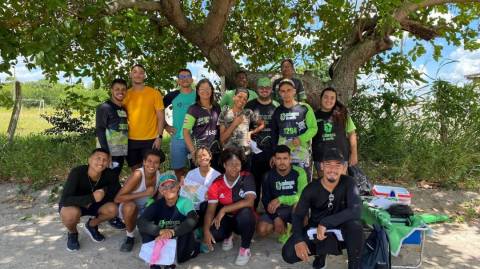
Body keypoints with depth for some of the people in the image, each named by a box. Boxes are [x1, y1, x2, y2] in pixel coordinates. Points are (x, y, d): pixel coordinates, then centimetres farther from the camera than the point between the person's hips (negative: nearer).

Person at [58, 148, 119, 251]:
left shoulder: (109, 174, -22)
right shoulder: (77, 172, -32)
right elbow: (65, 200, -38)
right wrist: (92, 197, -46)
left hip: (93, 204, 3)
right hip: (73, 204, -3)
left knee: (112, 209, -24)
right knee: (71, 213, -36)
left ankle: (91, 225, 10)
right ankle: (72, 233, 2)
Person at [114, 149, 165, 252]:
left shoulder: (159, 175, -15)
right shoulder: (137, 174, -29)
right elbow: (118, 199, -33)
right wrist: (144, 193, -36)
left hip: (147, 207, 4)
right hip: (129, 206, -4)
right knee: (130, 206, -37)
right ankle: (130, 236, -9)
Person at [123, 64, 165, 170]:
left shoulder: (154, 93, -4)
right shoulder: (126, 94, 5)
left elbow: (161, 117, -4)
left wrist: (159, 137, -11)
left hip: (150, 140, -3)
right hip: (131, 140, 3)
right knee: (135, 170, 14)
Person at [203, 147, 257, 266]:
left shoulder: (247, 178, -17)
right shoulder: (216, 184, -10)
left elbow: (249, 202, -31)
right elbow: (210, 210, -10)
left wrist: (224, 210, -32)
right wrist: (206, 231, -26)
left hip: (243, 220, -2)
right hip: (227, 219, 2)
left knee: (245, 213, -37)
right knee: (213, 234, -28)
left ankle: (245, 248, -9)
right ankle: (228, 235, 13)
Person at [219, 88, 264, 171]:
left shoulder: (248, 113, 2)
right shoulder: (224, 114, 0)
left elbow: (262, 124, 17)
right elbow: (222, 139, -4)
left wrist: (251, 132, 4)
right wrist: (234, 124, -11)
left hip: (245, 155, 1)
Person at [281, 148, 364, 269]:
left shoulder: (348, 183, -16)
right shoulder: (311, 188, -13)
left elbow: (355, 210, -30)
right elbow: (298, 216, -11)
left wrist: (326, 223, -36)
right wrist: (298, 240, -29)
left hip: (340, 228, -1)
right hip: (315, 229, 2)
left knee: (354, 224, -36)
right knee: (288, 254, -19)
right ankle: (321, 252, 10)